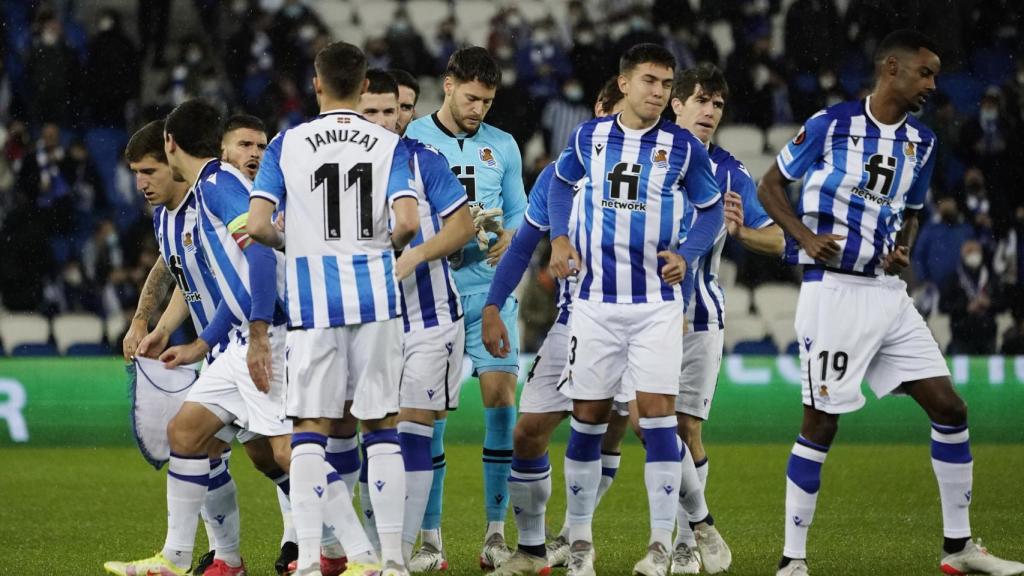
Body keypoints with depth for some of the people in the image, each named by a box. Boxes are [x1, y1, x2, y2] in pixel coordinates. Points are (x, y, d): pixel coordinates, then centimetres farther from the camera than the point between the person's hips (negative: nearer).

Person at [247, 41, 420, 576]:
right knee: (381, 427, 6)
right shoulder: (390, 145, 2)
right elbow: (407, 221, -12)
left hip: (313, 299, 0)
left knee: (310, 428, 2)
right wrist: (389, 246, 10)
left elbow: (258, 226, -6)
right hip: (374, 294, 0)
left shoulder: (286, 145, 3)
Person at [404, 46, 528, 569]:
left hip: (491, 290, 2)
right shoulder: (411, 141, 2)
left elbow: (518, 213, 15)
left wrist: (509, 239, -7)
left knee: (501, 398, -7)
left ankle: (496, 534, -1)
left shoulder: (503, 146, 12)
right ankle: (431, 538, 4)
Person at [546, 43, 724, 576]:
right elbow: (562, 184, 20)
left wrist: (685, 254, -13)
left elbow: (711, 211, 5)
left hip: (657, 302, -2)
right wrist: (560, 238, 4)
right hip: (596, 300, 2)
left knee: (657, 410, -11)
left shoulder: (684, 147, -3)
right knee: (588, 416, 5)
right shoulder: (588, 137, 1)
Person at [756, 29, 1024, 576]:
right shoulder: (830, 124, -8)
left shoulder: (921, 142, 10)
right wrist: (805, 236, -16)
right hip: (834, 292, -7)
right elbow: (770, 186, -1)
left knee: (949, 408, 4)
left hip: (888, 293, 7)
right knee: (820, 424, -5)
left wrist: (903, 249, 2)